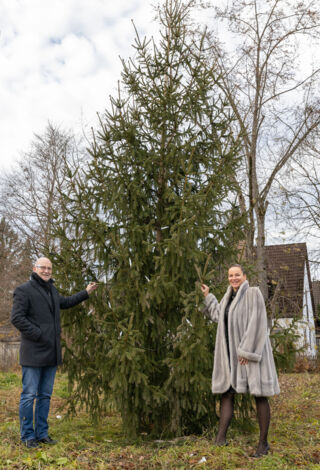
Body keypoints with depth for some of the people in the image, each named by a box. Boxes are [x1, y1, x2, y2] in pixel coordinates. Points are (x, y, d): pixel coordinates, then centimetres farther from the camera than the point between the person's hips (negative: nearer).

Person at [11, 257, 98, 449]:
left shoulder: (52, 290, 16)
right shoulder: (24, 290, -8)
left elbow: (65, 302, 34)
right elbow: (17, 318, -15)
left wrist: (86, 293, 33)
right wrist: (38, 335, -18)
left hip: (50, 354, 7)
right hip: (33, 353, -7)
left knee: (45, 395, 13)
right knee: (29, 395, -1)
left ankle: (42, 433, 23)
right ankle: (27, 436, 11)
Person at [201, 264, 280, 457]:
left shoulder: (253, 293, -10)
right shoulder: (230, 296, 12)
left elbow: (256, 323, -17)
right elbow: (218, 315, 26)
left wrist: (247, 350, -21)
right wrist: (208, 296, 28)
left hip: (251, 350, -7)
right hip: (232, 353, 7)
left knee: (259, 395, 2)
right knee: (227, 393, 2)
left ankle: (264, 442, 13)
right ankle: (220, 439, 3)